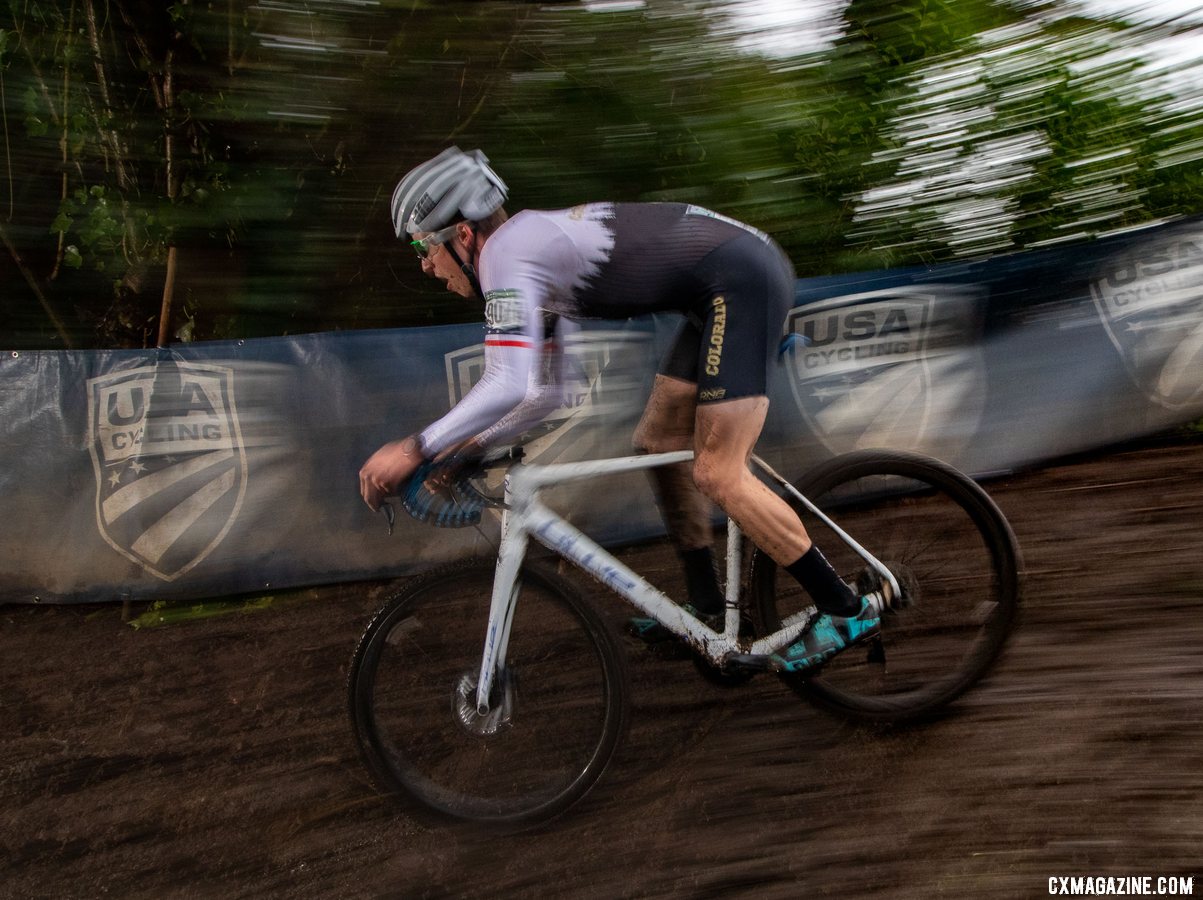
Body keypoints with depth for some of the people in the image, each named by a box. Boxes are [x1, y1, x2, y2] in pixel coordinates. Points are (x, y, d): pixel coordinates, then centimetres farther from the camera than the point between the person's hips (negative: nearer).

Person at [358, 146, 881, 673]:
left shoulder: (505, 253, -12)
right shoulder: (535, 247, 18)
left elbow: (507, 385, -24)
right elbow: (545, 392, 22)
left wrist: (415, 449, -18)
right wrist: (471, 445, 15)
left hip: (741, 280, -10)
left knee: (719, 474, -10)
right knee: (658, 443, 13)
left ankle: (846, 610, 1)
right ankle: (709, 611, 22)